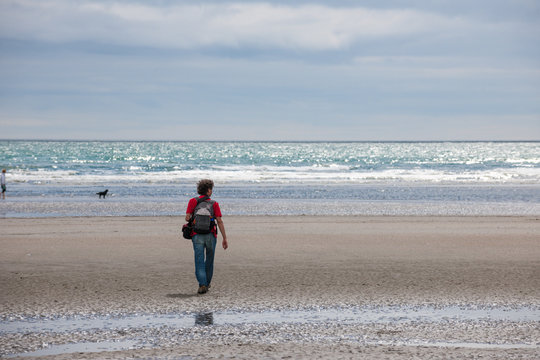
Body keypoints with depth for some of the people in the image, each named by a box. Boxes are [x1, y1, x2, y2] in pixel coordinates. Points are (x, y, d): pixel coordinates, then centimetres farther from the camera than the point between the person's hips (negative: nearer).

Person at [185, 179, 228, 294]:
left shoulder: (193, 201, 4)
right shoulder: (214, 204, 4)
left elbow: (187, 217, -5)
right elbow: (219, 221, -3)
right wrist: (225, 239, -1)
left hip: (197, 236, 0)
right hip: (211, 235, 0)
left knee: (199, 262, -4)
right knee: (209, 261, 18)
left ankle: (202, 284, -20)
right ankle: (206, 283, 26)